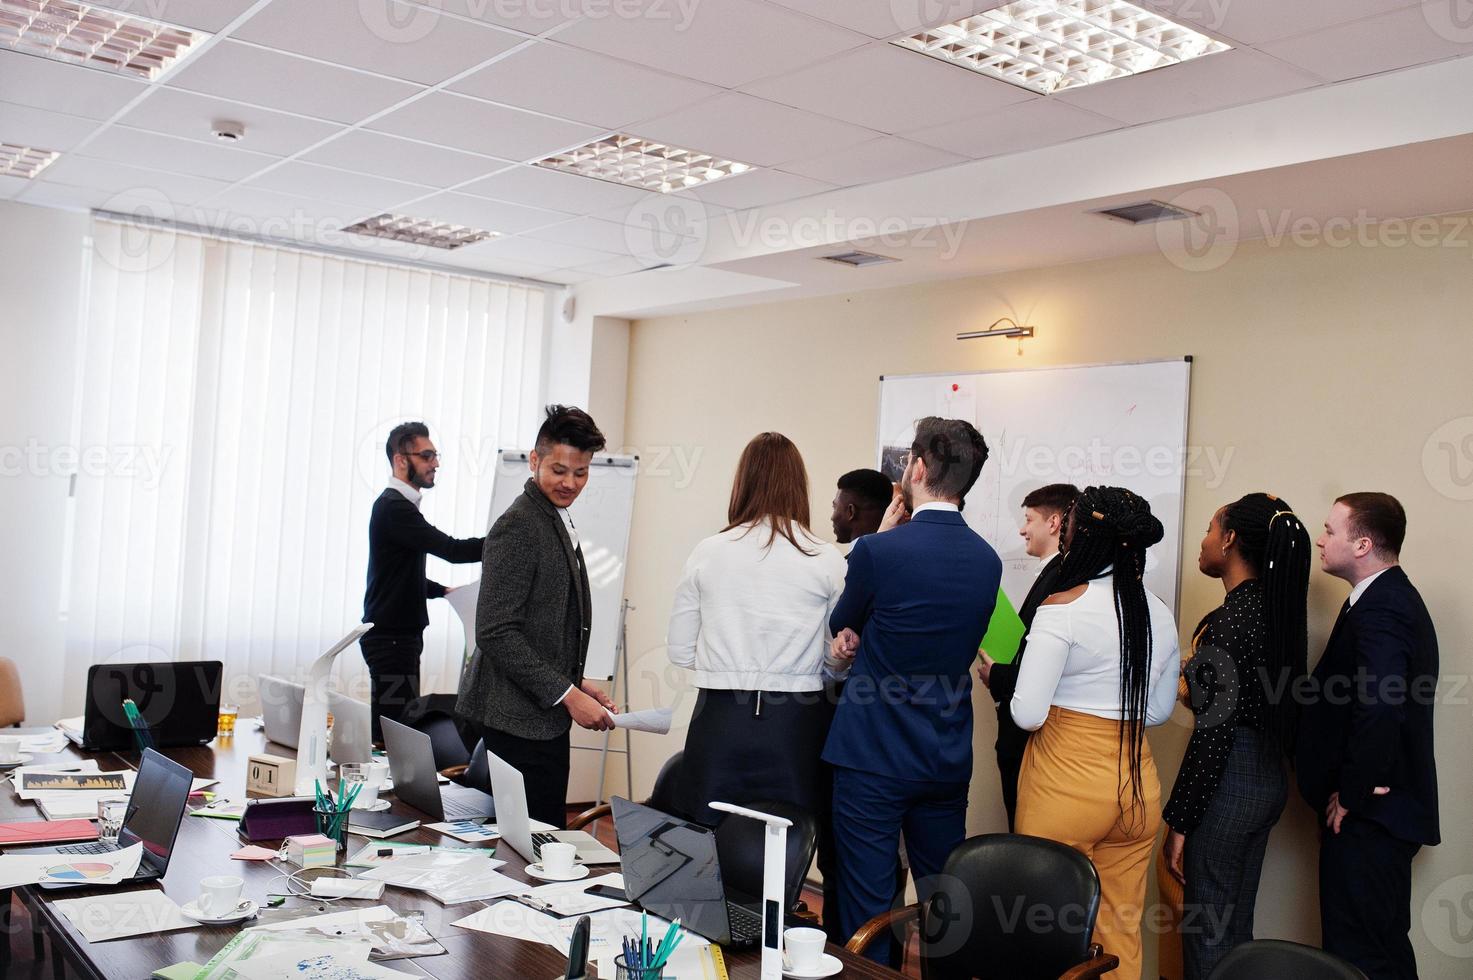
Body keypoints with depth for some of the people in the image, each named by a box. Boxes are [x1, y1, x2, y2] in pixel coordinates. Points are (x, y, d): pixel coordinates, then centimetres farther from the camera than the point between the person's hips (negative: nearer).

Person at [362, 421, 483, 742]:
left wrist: (442, 590, 15)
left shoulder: (400, 505, 18)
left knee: (397, 725, 10)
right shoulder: (393, 507, -15)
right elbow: (452, 549, -24)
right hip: (391, 635, -10)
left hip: (400, 634, 10)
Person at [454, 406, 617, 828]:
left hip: (545, 717, 9)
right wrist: (567, 694, -19)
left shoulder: (559, 523, 17)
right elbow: (495, 632, -20)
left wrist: (576, 683, 13)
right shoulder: (518, 527, -14)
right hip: (518, 719, -9)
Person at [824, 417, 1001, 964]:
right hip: (948, 758, 6)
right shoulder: (987, 561, 2)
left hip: (873, 754, -5)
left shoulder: (879, 550, -16)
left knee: (867, 906, 5)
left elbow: (840, 626, 3)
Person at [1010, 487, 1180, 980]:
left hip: (1065, 782, -6)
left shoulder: (1062, 608, -13)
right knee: (1121, 929, 15)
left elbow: (1028, 714, -16)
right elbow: (1159, 710, 16)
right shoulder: (1161, 615, 6)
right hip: (1138, 781, 6)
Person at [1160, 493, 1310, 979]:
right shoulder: (1276, 609, 7)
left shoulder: (1230, 620, -19)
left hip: (1229, 781, -9)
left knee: (1207, 933, 3)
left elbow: (1214, 734, -20)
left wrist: (1179, 822, -16)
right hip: (1269, 779, 9)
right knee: (1236, 925, 19)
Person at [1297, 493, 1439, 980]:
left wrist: (1352, 795, -20)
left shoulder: (1380, 609, -20)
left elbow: (1379, 709, -31)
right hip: (1387, 808, 10)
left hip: (1367, 815, -10)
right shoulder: (1393, 597, 13)